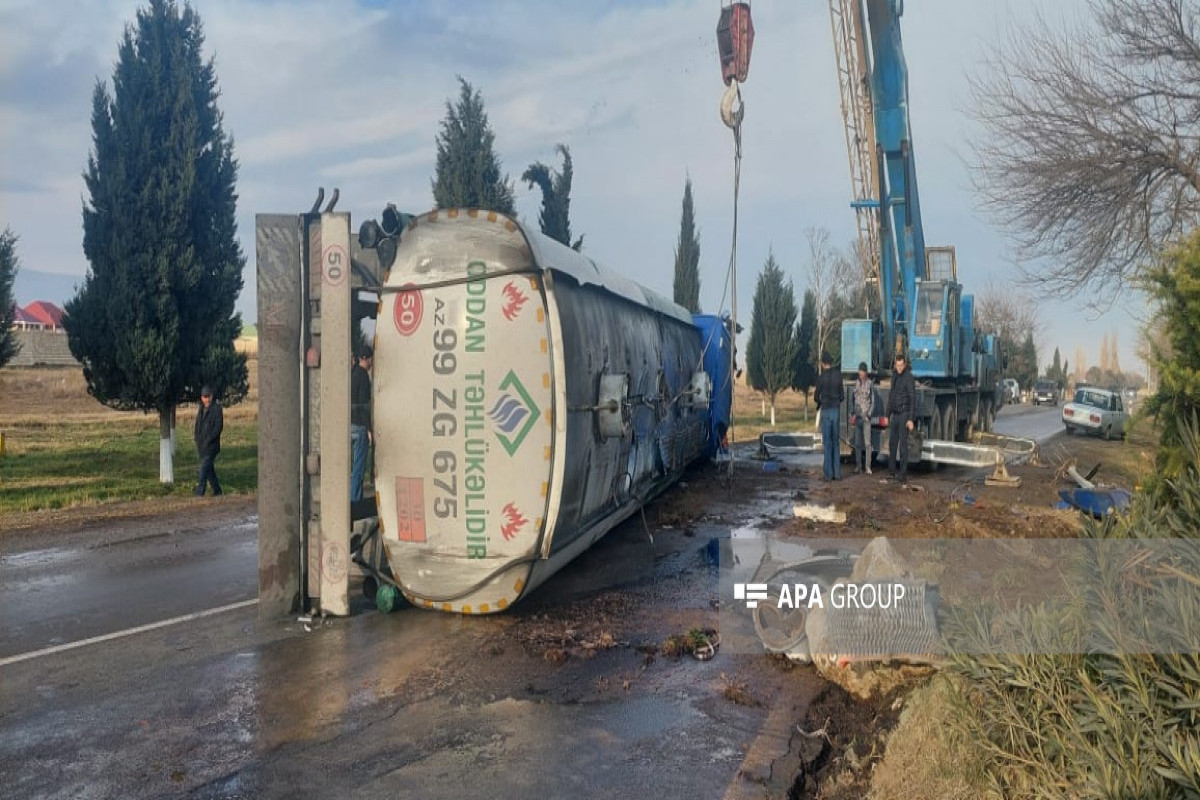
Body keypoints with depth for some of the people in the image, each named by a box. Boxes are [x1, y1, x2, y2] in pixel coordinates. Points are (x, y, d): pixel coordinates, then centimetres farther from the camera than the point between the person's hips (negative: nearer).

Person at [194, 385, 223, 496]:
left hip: (211, 445, -7)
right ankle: (217, 490, 23)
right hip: (201, 445, 7)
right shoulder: (201, 409, 14)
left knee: (204, 468, -13)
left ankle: (199, 493, -15)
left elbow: (218, 427, -12)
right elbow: (198, 425, 24)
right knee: (209, 469, 13)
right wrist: (196, 435, 6)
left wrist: (208, 440, -17)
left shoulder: (217, 408, -7)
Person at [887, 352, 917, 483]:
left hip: (905, 414, -8)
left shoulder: (909, 377, -14)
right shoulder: (894, 375, 12)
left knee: (903, 444, -9)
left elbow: (913, 399, -17)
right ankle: (891, 471, 19)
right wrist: (888, 415, 18)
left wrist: (911, 419, -22)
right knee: (892, 443, 9)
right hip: (895, 415, 8)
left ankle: (903, 474, -5)